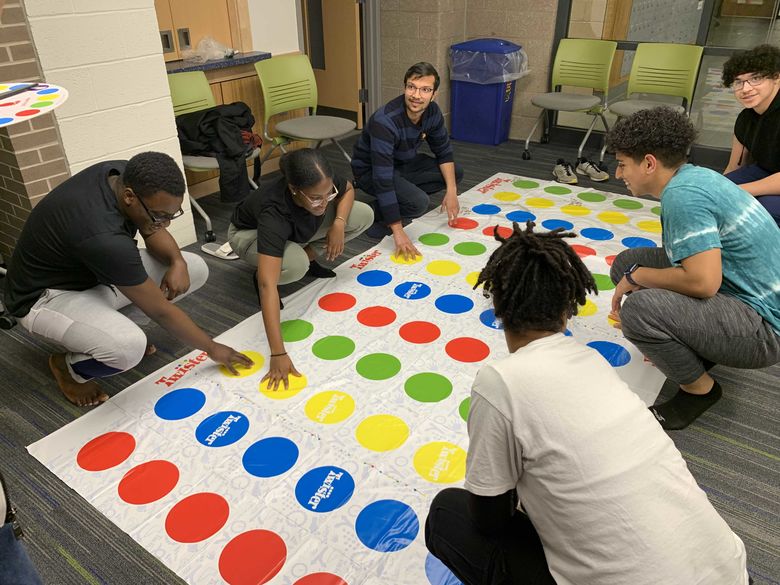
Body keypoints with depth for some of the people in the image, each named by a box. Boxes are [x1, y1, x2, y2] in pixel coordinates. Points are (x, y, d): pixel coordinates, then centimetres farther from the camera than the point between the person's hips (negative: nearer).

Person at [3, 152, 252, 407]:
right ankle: (67, 366, -2)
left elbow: (151, 231, 3)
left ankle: (120, 328, 11)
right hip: (47, 295, -8)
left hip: (93, 272, 9)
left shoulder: (126, 175, -16)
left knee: (195, 269, -4)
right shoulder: (102, 235, -39)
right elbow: (160, 310, -29)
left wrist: (177, 262, -19)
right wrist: (212, 348, -17)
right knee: (129, 348, -38)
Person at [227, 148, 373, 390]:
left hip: (296, 229, 5)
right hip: (249, 234, -5)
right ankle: (259, 272, -5)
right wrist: (278, 354, -56)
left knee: (363, 215, -14)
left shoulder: (322, 183, -31)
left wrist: (339, 223, -23)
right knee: (295, 265, -40)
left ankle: (308, 254, 4)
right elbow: (267, 286, -51)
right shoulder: (274, 211, -45)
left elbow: (347, 189, -3)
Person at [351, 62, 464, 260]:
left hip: (402, 163, 8)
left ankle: (398, 202, 3)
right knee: (419, 202, -30)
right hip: (370, 170, -8)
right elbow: (383, 178, -38)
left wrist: (451, 190, -15)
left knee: (456, 173, -1)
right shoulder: (385, 121, -35)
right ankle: (377, 214, -3)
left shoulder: (432, 111, -13)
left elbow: (444, 151, 1)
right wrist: (398, 233, -41)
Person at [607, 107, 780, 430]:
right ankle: (698, 348, 14)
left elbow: (703, 281, -32)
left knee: (638, 308, -32)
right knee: (627, 263, 7)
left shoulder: (683, 194, -24)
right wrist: (632, 274, 14)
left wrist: (636, 278, -16)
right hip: (748, 296, 10)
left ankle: (700, 388, -4)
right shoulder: (693, 175, 5)